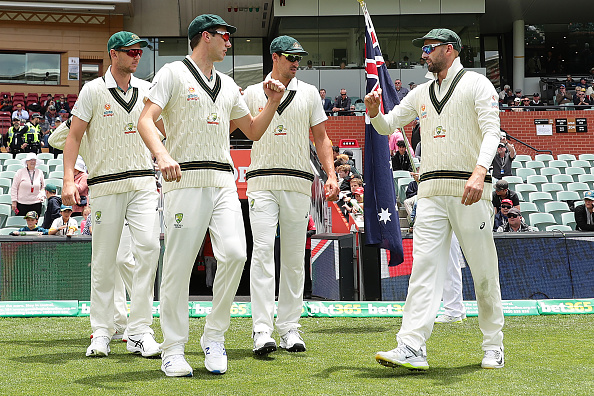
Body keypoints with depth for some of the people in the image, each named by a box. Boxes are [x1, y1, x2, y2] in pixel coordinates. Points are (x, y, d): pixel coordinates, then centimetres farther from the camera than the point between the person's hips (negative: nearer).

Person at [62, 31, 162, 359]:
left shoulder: (146, 90, 12)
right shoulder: (93, 90, 1)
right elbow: (74, 136, 0)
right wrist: (68, 179, -11)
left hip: (143, 183, 3)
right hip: (106, 184, -2)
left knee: (148, 246, -13)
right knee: (104, 259, 0)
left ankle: (139, 331, -10)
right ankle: (101, 332, 12)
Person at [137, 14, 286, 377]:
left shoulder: (229, 85, 22)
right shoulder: (174, 74, 3)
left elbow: (253, 131, 29)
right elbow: (146, 120, -9)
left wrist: (273, 103, 12)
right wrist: (162, 155, -27)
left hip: (224, 182, 5)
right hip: (186, 180, -5)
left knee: (234, 254, -12)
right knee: (179, 265, -6)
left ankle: (214, 339, 3)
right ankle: (174, 350, 4)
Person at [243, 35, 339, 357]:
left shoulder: (308, 93, 12)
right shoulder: (252, 93, 9)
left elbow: (321, 137, 11)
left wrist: (331, 174, 0)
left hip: (298, 184, 2)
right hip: (262, 182, -2)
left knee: (294, 258, 3)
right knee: (262, 251, -13)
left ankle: (289, 329, 10)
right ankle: (262, 330, -17)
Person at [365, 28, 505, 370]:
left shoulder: (476, 85, 0)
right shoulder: (421, 93, 19)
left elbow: (492, 132, -13)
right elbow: (388, 126, 21)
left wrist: (479, 173, -30)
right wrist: (374, 112, -4)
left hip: (471, 190, -5)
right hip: (432, 190, 5)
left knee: (484, 270, 2)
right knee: (425, 266, -8)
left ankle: (494, 347, 15)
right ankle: (412, 348, -16)